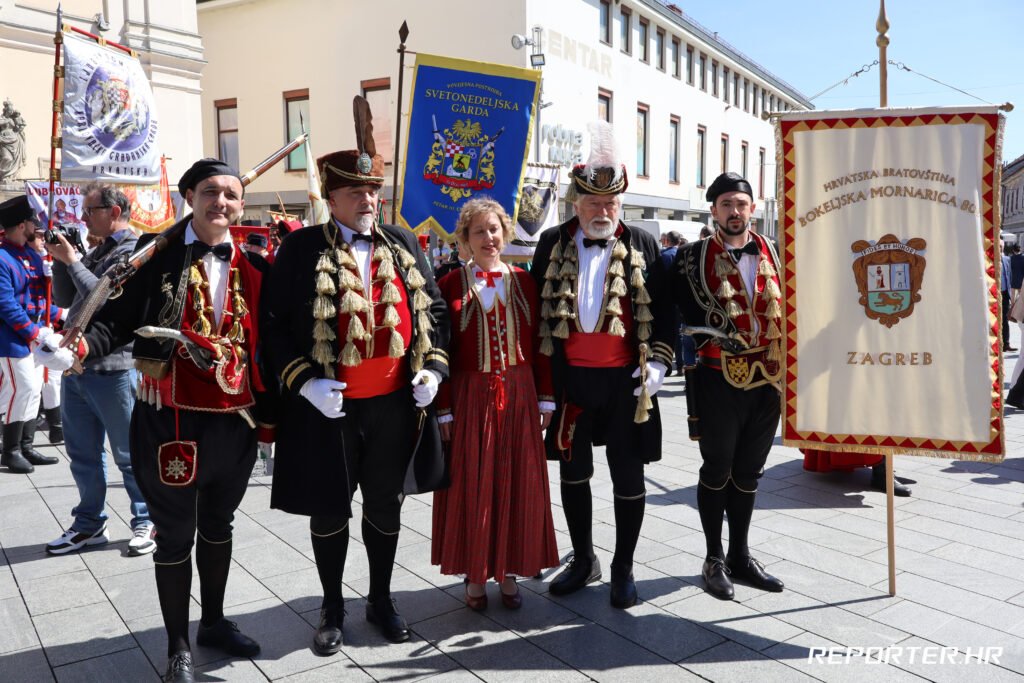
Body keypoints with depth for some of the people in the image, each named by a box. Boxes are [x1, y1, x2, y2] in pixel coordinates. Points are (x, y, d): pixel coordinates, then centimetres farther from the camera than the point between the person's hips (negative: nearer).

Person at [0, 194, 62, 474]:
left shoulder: (33, 255, 12)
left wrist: (60, 315, 4)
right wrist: (33, 333, -19)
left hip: (36, 336, 9)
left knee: (33, 390, 12)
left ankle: (26, 447, 22)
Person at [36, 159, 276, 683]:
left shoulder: (253, 266, 3)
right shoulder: (157, 254, -6)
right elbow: (119, 317, -12)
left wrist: (269, 413, 3)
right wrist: (78, 347, -31)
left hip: (236, 422, 4)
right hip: (171, 420, -3)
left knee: (218, 525, 20)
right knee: (175, 536, 10)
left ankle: (214, 622, 41)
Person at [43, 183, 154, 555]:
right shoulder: (97, 253, 15)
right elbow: (65, 299, 17)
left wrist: (71, 260, -13)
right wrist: (61, 259, 5)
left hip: (113, 369, -9)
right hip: (77, 367, 9)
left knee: (129, 454, 3)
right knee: (83, 454, 16)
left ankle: (146, 522, 16)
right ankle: (89, 524, 29)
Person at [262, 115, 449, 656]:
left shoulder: (403, 244, 8)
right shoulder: (301, 248, -3)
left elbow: (434, 311, 11)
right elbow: (275, 324, -5)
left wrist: (433, 368, -1)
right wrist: (303, 383, -15)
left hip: (395, 404, 3)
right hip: (328, 406, -3)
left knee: (386, 505, 15)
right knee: (329, 509, 11)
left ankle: (381, 599, 35)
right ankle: (332, 607, 32)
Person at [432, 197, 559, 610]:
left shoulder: (523, 282, 6)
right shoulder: (450, 286, -2)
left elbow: (539, 344, 6)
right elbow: (441, 352, -3)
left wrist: (545, 398, 2)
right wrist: (444, 409, -7)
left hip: (519, 397, 3)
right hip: (470, 398, -2)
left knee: (517, 484, 9)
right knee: (471, 487, 5)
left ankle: (509, 572, 26)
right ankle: (474, 576, 23)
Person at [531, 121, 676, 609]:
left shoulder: (641, 245, 2)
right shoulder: (552, 243, 4)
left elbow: (662, 310, 4)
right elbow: (535, 308, 7)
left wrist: (658, 362, -6)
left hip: (624, 381, -1)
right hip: (569, 379, 2)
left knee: (628, 476, 7)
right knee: (573, 473, 13)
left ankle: (623, 568, 24)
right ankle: (583, 560, 31)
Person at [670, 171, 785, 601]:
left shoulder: (772, 253, 9)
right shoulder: (694, 255, -2)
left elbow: (784, 307, 11)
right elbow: (684, 311, -3)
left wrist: (784, 367, 3)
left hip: (767, 378, 4)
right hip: (720, 378, -4)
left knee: (748, 471, 14)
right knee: (717, 471, 7)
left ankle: (740, 555, 29)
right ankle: (714, 558, 23)